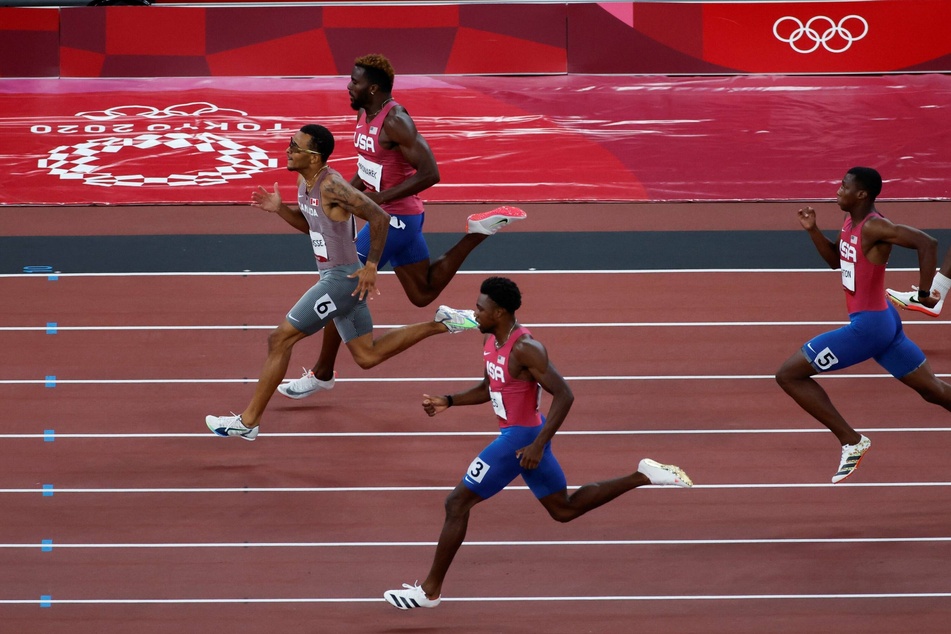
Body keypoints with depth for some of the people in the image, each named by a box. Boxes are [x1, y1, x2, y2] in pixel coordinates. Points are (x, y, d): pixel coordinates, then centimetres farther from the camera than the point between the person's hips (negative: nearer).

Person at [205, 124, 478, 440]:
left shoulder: (331, 186, -23)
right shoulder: (304, 182, 6)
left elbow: (379, 217, -24)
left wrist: (371, 266, -22)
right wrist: (279, 209, 4)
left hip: (343, 280, -10)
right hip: (333, 277, 10)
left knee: (279, 339, -6)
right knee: (367, 356, 18)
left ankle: (248, 420, 2)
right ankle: (441, 323, 21)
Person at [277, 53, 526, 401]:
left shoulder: (395, 122, -22)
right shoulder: (365, 115, 7)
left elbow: (429, 173, -26)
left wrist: (381, 198, -27)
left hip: (394, 218, -10)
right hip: (392, 217, 10)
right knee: (424, 293, 20)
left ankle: (322, 373, 6)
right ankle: (479, 232, 20)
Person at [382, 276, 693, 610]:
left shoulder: (525, 348, -24)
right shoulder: (493, 341, 4)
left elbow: (564, 395, -25)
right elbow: (487, 389, 20)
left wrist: (538, 445, -28)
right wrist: (447, 402, 5)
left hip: (520, 438, -10)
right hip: (524, 434, 10)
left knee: (457, 503, -4)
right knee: (564, 509, 21)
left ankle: (430, 590, 4)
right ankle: (643, 475, 20)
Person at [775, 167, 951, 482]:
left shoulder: (874, 227, -21)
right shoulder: (850, 223, 7)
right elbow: (835, 259, 23)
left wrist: (924, 294, -25)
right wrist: (812, 230, 7)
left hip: (867, 325, -10)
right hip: (884, 320, 10)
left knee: (788, 375, -5)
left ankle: (852, 441, -3)